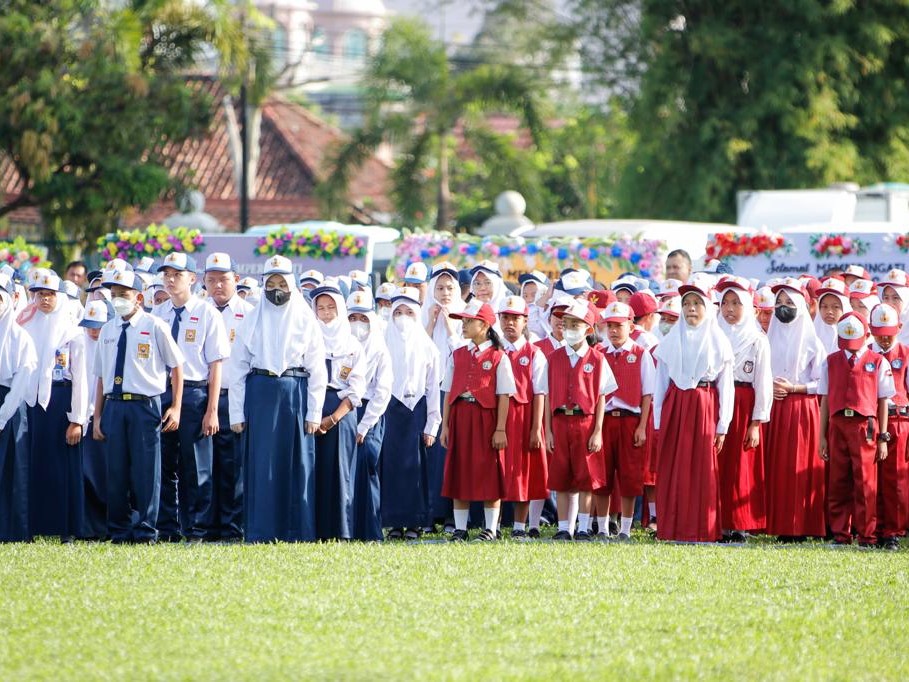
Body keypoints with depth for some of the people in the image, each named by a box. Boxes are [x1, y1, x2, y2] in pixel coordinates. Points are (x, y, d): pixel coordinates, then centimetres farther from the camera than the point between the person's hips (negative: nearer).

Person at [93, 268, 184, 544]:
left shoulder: (155, 327, 0)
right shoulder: (107, 331, 13)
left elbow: (176, 366, 3)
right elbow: (102, 376, 15)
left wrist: (176, 408, -3)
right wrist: (98, 416, 10)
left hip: (145, 406, -4)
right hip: (113, 406, 4)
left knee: (145, 470, -4)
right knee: (116, 471, 5)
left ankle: (145, 531, 2)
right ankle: (120, 531, 12)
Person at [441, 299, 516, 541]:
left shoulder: (498, 357, -3)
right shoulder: (457, 356, 11)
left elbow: (503, 396, -6)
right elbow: (448, 392, 10)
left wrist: (500, 429, -11)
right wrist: (445, 425, 4)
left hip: (486, 417, -4)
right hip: (460, 416, 4)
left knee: (489, 474, 0)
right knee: (459, 474, 5)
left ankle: (490, 528, 7)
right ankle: (460, 528, 10)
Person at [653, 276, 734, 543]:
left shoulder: (718, 341, 4)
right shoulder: (671, 340, 9)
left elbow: (726, 386, 2)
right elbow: (661, 383, 10)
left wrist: (722, 426, -3)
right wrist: (659, 421, 3)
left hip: (705, 408, -2)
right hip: (675, 408, 2)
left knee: (703, 469, -3)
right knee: (673, 469, 0)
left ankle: (702, 530, 1)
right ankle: (673, 528, 4)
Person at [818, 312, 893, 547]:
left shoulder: (878, 363, 4)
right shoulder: (831, 362, 12)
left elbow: (883, 402, 3)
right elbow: (825, 400, 11)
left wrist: (882, 438, 0)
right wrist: (822, 437, 7)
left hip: (865, 426, -2)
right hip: (838, 425, 2)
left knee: (865, 483, -3)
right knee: (838, 483, 4)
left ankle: (867, 535, 4)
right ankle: (840, 534, 12)